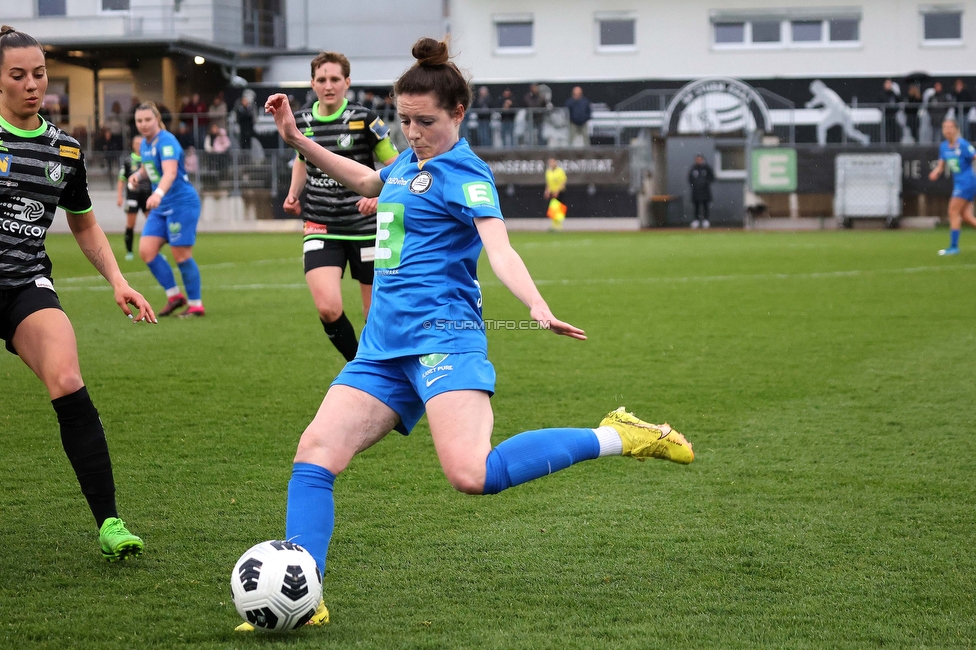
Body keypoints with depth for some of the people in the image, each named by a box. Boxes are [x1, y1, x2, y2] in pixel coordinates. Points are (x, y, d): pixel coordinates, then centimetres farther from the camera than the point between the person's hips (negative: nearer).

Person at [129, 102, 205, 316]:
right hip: (161, 207, 8)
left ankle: (196, 305, 6)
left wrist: (158, 193, -52)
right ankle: (174, 295, 8)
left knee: (181, 255, -7)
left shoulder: (166, 141, -18)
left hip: (182, 202, -8)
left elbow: (170, 172, -34)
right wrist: (138, 174, 4)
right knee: (146, 250, -3)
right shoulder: (145, 144, 8)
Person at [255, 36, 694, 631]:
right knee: (314, 452, -6)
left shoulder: (465, 173, -6)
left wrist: (539, 308, -39)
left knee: (472, 474, -27)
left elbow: (500, 249, -21)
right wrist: (297, 139, 37)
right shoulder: (409, 164, 18)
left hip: (442, 336, -8)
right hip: (384, 346, 8)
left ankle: (615, 437, -12)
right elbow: (366, 180, 42)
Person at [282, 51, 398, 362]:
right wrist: (293, 193, 8)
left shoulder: (365, 120, -8)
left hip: (365, 228, -2)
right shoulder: (302, 121, 4)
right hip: (321, 230, 2)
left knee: (375, 313, 5)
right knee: (328, 308, -17)